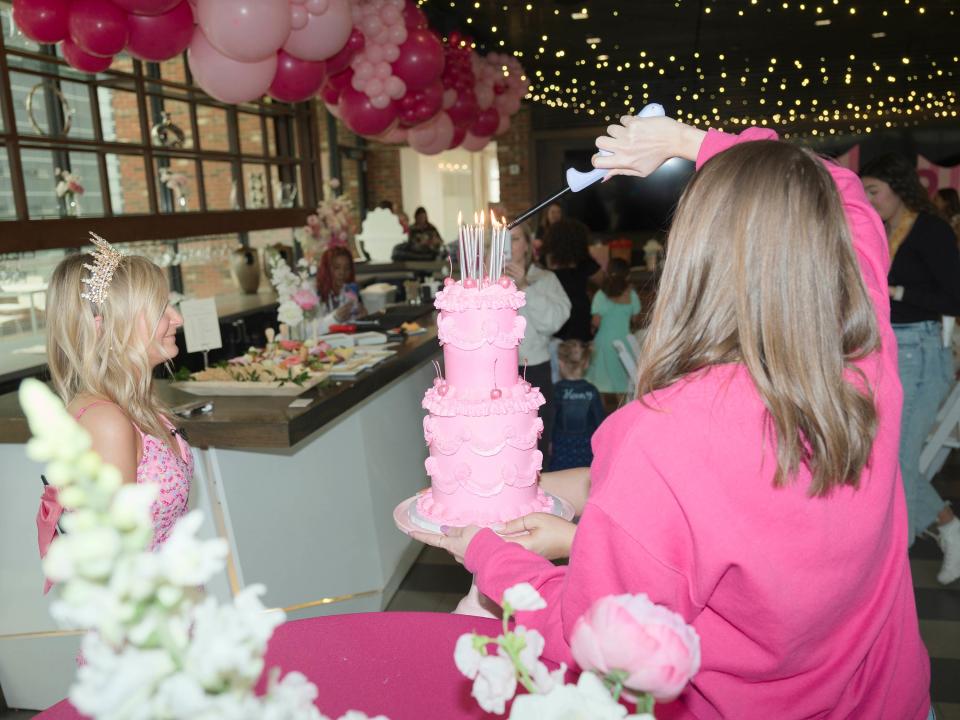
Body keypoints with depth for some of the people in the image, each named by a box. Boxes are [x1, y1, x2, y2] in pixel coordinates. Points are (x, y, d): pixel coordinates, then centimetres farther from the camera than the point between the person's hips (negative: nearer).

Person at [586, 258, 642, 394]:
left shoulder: (601, 295, -12)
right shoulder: (631, 294, -4)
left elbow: (596, 322, -11)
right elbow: (635, 320, 5)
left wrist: (593, 331, 9)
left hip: (605, 340, -2)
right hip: (625, 340, 2)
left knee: (603, 382, 7)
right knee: (623, 375, 14)